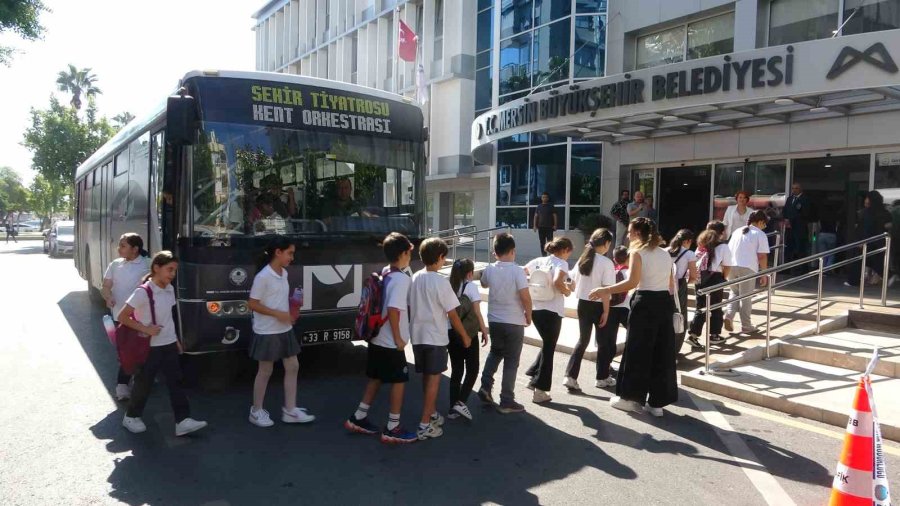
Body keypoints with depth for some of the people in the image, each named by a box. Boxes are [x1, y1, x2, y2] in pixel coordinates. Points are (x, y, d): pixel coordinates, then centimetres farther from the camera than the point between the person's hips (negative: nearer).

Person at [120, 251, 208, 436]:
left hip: (169, 345, 6)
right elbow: (122, 317, -15)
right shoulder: (143, 292, -18)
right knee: (144, 384, 9)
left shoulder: (170, 290, 4)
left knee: (175, 382, 4)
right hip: (150, 347, -6)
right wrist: (145, 329, -19)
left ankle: (183, 421, 5)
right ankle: (131, 417, 30)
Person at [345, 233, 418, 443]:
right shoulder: (402, 278, -19)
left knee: (375, 378, 19)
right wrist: (398, 339, -17)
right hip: (390, 343, -9)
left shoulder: (384, 273, 7)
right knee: (399, 381, 4)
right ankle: (392, 428, 11)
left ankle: (358, 418, 28)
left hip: (376, 338, 9)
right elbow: (393, 309, -27)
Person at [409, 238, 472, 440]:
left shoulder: (414, 278, 3)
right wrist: (465, 335, -2)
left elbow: (410, 308, 10)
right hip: (436, 337, -6)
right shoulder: (441, 282, -15)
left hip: (418, 336, 6)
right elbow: (452, 314, -12)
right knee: (434, 378, 1)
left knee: (427, 377, 18)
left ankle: (432, 414, 32)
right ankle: (425, 425, 1)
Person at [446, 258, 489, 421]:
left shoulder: (449, 286, 5)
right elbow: (477, 313, -9)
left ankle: (453, 408, 12)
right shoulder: (470, 286, -7)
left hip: (450, 332, 5)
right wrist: (484, 331, -1)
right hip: (467, 333, -5)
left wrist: (452, 327, 11)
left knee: (456, 370, 12)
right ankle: (461, 402, -5)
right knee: (472, 369, 8)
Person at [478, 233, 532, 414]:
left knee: (495, 353, 26)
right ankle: (507, 401, 10)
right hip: (514, 322, -4)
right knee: (511, 361, 6)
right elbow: (525, 297, -19)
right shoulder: (517, 271, -15)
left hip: (494, 321, 4)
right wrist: (528, 315, -3)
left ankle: (485, 387, 17)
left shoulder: (489, 270, -1)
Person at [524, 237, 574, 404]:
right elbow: (557, 282, -26)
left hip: (534, 308, 6)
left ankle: (534, 377, 23)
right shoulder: (561, 263, -8)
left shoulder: (539, 260, 11)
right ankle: (540, 391, 7)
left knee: (547, 345, 26)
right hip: (551, 310, -6)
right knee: (549, 348, 5)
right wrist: (567, 291, -8)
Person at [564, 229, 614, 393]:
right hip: (598, 305, -5)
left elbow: (575, 283, 7)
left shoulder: (582, 259, 3)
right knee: (604, 342, 13)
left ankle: (570, 377, 5)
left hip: (582, 304, 5)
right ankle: (601, 377, 23)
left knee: (582, 340, 14)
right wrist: (606, 311, -12)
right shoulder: (606, 263, -14)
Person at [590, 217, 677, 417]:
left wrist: (604, 290, -18)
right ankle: (657, 402, 15)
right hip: (665, 303, 7)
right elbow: (671, 285, 13)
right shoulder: (665, 254, 13)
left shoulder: (637, 252, -8)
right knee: (663, 352, 9)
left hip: (645, 303, -7)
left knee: (637, 351, 4)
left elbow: (632, 282, -20)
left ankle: (631, 398, 13)